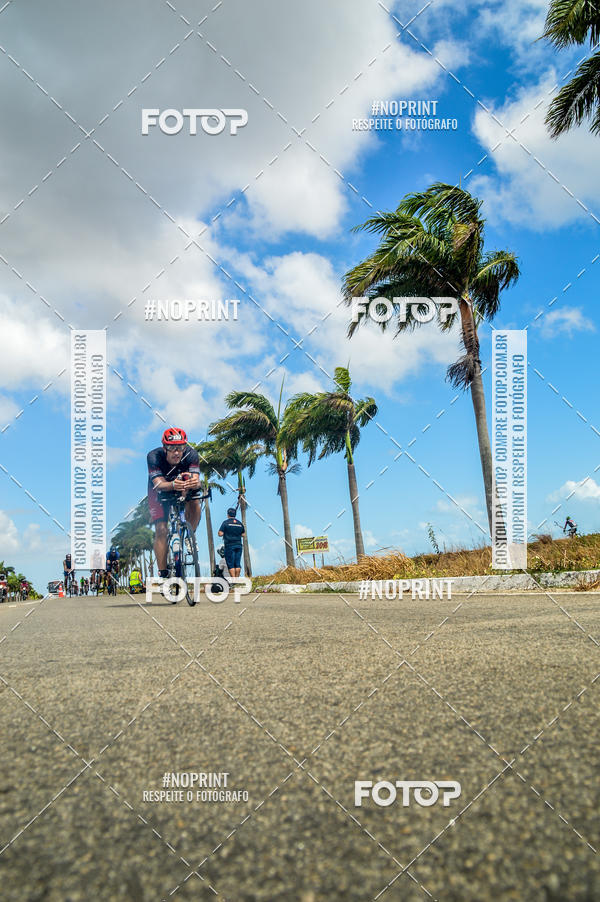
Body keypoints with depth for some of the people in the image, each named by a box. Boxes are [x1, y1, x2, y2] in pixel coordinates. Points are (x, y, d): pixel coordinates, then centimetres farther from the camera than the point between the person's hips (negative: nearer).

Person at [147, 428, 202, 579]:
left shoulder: (191, 454, -29)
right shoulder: (154, 456, -32)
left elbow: (196, 480, -39)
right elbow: (159, 484, -43)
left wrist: (194, 483, -64)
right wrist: (173, 485, -65)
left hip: (185, 488, 1)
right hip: (160, 491, -1)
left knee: (194, 503, -31)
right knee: (161, 530, -13)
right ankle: (162, 573, -6)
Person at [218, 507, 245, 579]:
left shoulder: (225, 522, -3)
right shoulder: (240, 523, 12)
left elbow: (220, 533, -8)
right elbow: (243, 534, 17)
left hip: (229, 545, -4)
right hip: (238, 545, 4)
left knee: (231, 564, -4)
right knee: (237, 564, 5)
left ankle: (233, 580, -11)